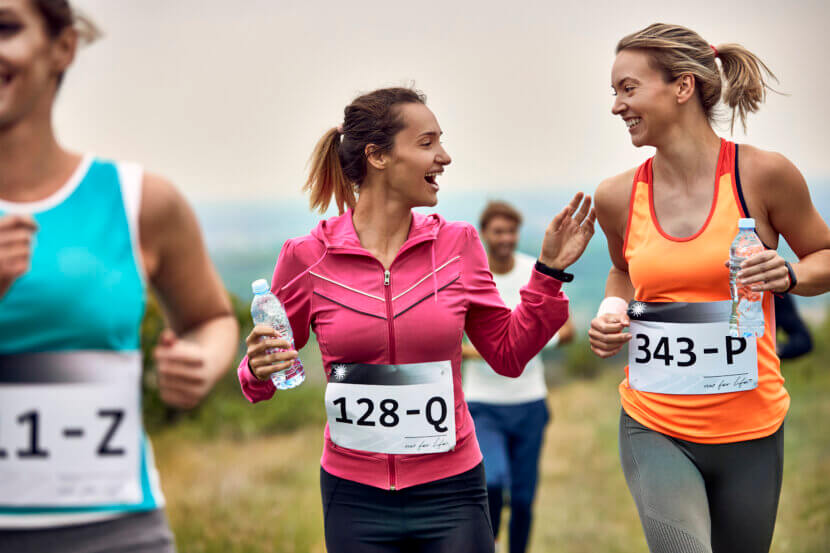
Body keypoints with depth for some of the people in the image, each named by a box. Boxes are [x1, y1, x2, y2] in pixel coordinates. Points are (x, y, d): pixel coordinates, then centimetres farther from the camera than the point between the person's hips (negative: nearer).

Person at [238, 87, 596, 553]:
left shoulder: (457, 244, -1)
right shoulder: (308, 257, -6)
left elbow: (509, 354, 6)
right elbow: (271, 362, 6)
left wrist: (549, 272, -1)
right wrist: (260, 370, -15)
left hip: (451, 493, 1)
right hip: (354, 495, -1)